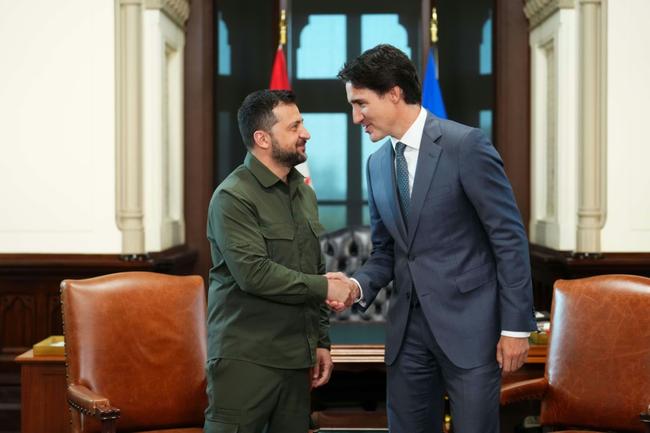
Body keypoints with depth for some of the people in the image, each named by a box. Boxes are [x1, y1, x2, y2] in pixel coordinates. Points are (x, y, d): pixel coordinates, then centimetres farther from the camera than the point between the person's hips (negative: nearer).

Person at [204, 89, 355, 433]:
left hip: (296, 359, 7)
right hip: (246, 360, -7)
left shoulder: (304, 193, 15)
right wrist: (324, 288, -13)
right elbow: (254, 273, -20)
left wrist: (321, 340, 15)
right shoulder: (233, 197, -10)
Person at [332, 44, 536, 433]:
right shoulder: (378, 163, 10)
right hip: (407, 327, 6)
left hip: (468, 322, -6)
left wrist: (516, 325, -12)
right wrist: (360, 285, -6)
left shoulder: (466, 145, -11)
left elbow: (510, 237, -10)